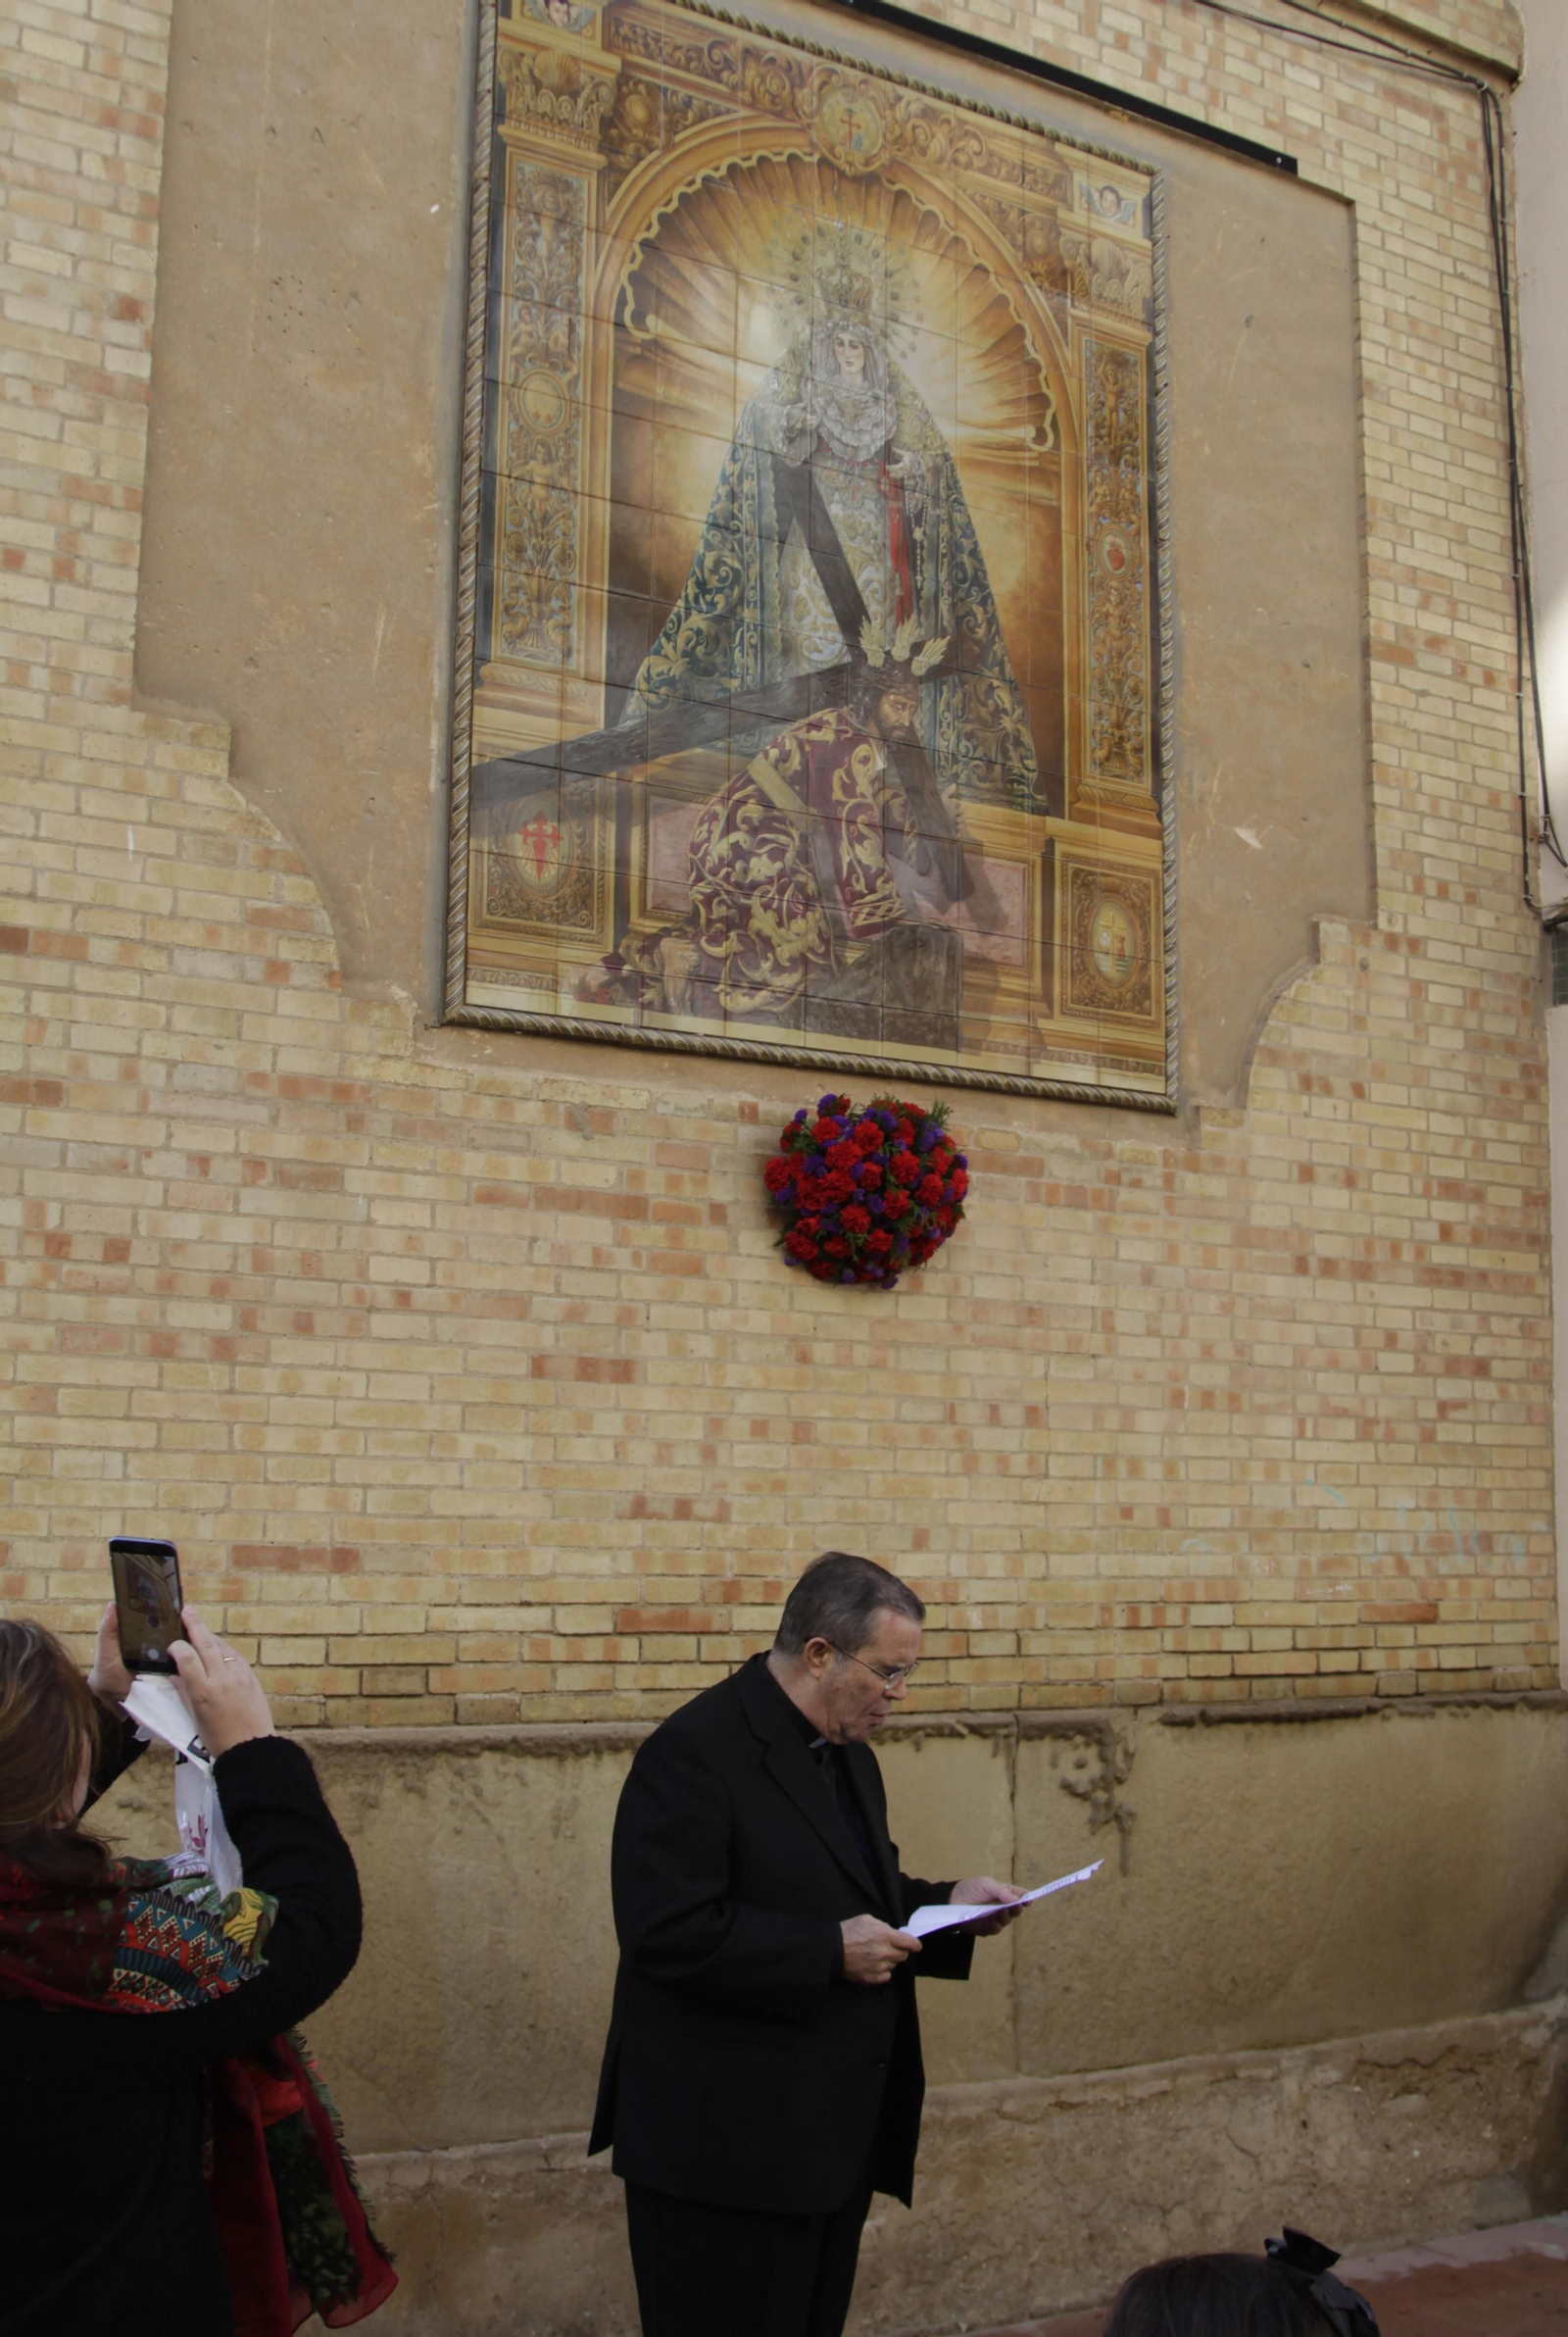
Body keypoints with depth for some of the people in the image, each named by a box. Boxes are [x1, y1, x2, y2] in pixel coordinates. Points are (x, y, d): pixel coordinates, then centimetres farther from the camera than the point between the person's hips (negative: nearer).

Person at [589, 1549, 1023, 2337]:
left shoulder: (848, 1754, 12)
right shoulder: (695, 1752, -19)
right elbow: (668, 1933, -25)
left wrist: (948, 1903, 4)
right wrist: (831, 1952, -24)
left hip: (836, 2134, 9)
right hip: (732, 2146, -9)